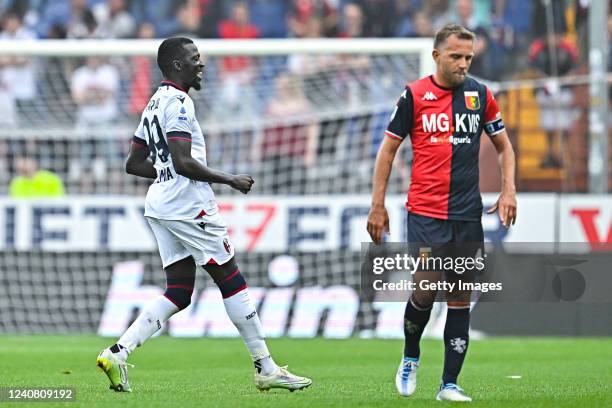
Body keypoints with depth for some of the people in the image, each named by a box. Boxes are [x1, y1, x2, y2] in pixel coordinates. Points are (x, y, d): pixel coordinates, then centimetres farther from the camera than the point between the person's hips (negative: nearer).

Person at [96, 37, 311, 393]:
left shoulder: (154, 105, 17)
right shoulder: (178, 103, -13)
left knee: (178, 294, 8)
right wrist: (229, 180, -14)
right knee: (232, 282, -1)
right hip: (188, 206, -9)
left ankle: (118, 353, -5)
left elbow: (134, 164, 21)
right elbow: (183, 161, -22)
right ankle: (266, 369, 3)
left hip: (160, 207, 9)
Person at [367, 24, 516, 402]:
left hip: (468, 214, 3)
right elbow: (388, 149, 4)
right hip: (425, 212, -3)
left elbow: (504, 145, 17)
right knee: (425, 290, -12)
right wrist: (378, 205, 2)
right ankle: (410, 358, 16)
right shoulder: (415, 95, -2)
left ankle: (450, 384, 8)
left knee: (460, 297, 3)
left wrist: (509, 190, 3)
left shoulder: (480, 94, 6)